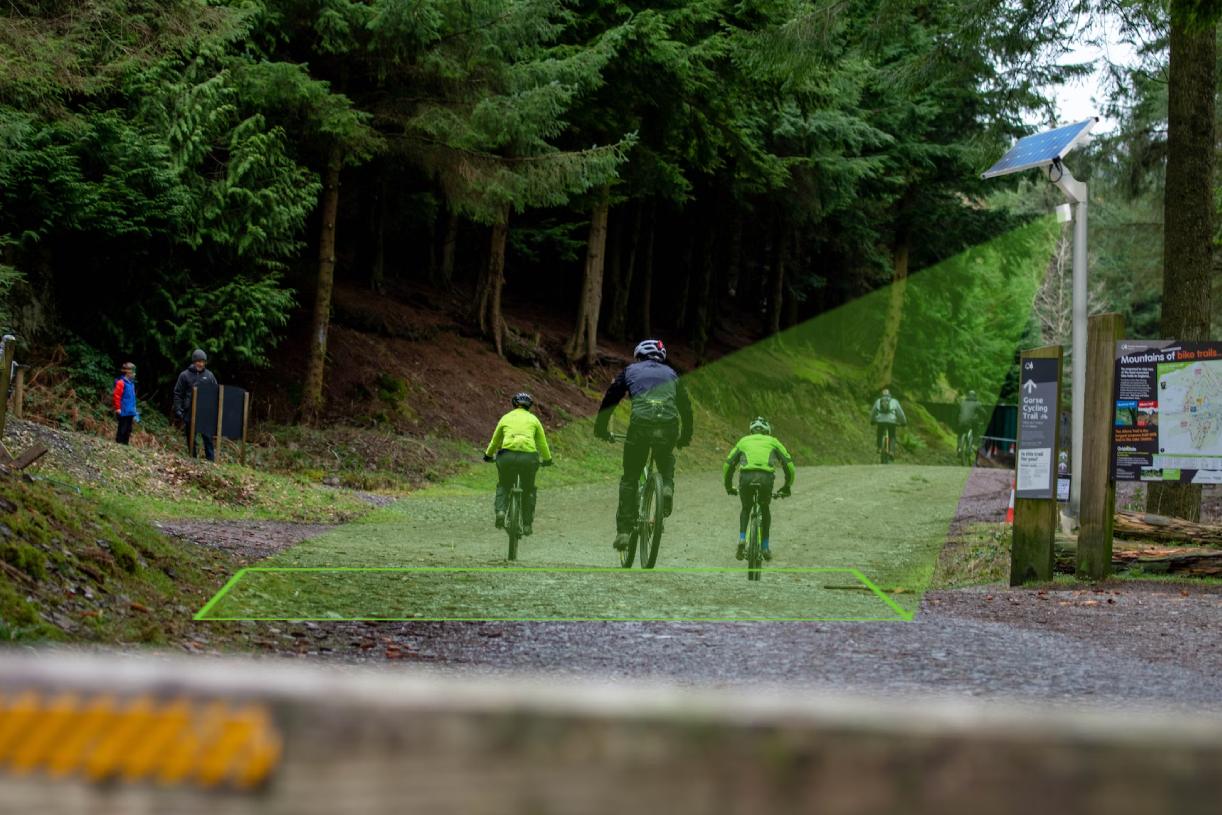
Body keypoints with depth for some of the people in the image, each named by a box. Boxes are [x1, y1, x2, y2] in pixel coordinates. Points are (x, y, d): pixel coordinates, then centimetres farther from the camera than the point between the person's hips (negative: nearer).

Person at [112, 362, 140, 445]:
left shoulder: (131, 383, 14)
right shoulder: (121, 383, -12)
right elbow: (116, 396, -14)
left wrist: (134, 409, 22)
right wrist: (118, 408, -15)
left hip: (130, 412, 8)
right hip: (123, 412, -8)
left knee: (128, 430, 11)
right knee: (122, 429, -7)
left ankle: (125, 444, 17)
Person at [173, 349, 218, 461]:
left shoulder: (209, 375, 7)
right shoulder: (185, 375, 1)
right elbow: (178, 394, 2)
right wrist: (178, 410, -6)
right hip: (190, 412, -1)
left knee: (208, 437, -5)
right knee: (191, 439, 5)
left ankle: (211, 460, -3)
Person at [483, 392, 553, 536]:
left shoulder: (506, 418, 18)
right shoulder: (533, 419, 16)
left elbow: (495, 441, 25)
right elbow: (542, 442, 16)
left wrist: (488, 455, 42)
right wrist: (547, 459, 30)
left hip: (507, 455, 0)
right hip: (529, 456, 0)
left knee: (503, 486, 22)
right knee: (528, 490, 18)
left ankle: (500, 510, -3)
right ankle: (527, 524, 15)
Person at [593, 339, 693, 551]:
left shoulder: (630, 371, 24)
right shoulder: (670, 373, 28)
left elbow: (610, 399, 22)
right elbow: (686, 406, 31)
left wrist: (600, 428, 33)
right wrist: (686, 436, 42)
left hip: (640, 423, -2)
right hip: (669, 423, 2)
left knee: (629, 479, 11)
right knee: (666, 458, 35)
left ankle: (624, 532, 6)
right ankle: (667, 486, 5)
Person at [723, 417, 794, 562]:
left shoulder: (743, 441, 29)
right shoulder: (773, 442, 27)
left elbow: (727, 466, 25)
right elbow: (789, 465, 21)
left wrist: (729, 487, 37)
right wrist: (787, 487, 32)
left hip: (746, 477, 0)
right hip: (766, 477, 0)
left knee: (745, 509, 26)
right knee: (765, 510, 26)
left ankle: (742, 539, 4)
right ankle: (765, 548, 23)